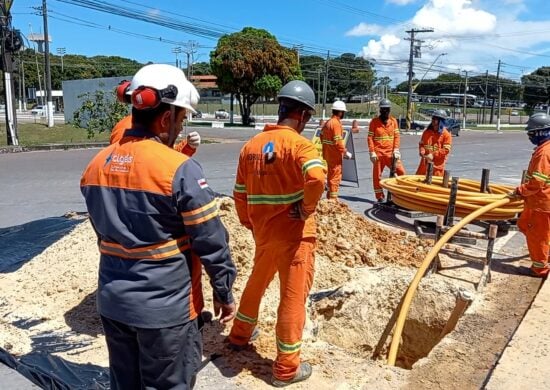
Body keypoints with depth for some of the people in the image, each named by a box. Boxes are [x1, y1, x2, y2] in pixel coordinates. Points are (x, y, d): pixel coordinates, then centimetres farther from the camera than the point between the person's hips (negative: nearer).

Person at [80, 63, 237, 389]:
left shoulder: (97, 165, 1)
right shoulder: (180, 169, -20)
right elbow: (212, 242, -15)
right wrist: (224, 293, -2)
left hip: (112, 301, 6)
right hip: (165, 306, -6)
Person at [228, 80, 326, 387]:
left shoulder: (251, 146, 5)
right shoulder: (298, 144, -14)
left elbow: (240, 194, 9)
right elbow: (317, 178, -34)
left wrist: (248, 222, 22)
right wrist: (307, 209, -17)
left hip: (263, 232, 6)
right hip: (293, 232, -6)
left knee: (258, 281, 28)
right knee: (294, 295, 6)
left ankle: (240, 334, 46)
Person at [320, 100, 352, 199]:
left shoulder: (327, 122, 10)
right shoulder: (337, 123, -18)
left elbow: (322, 136, 17)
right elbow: (338, 141, -22)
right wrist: (345, 152, -14)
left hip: (327, 154, 9)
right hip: (335, 155, -9)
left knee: (331, 175, 19)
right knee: (336, 176, -2)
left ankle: (330, 197, 29)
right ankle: (333, 199, 2)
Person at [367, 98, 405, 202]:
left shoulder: (393, 121, 8)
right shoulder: (374, 121, 0)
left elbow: (397, 136, 6)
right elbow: (370, 137, -2)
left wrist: (396, 149, -5)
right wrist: (372, 152, -9)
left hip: (390, 153, 2)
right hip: (378, 153, -2)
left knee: (401, 171, -8)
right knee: (377, 175, 4)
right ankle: (379, 196, 16)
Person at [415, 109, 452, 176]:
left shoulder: (446, 134, -6)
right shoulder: (427, 132, 9)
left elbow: (446, 150, -10)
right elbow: (421, 144, 14)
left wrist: (433, 155, -18)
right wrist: (422, 152, -7)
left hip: (438, 164, -5)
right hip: (425, 162, 5)